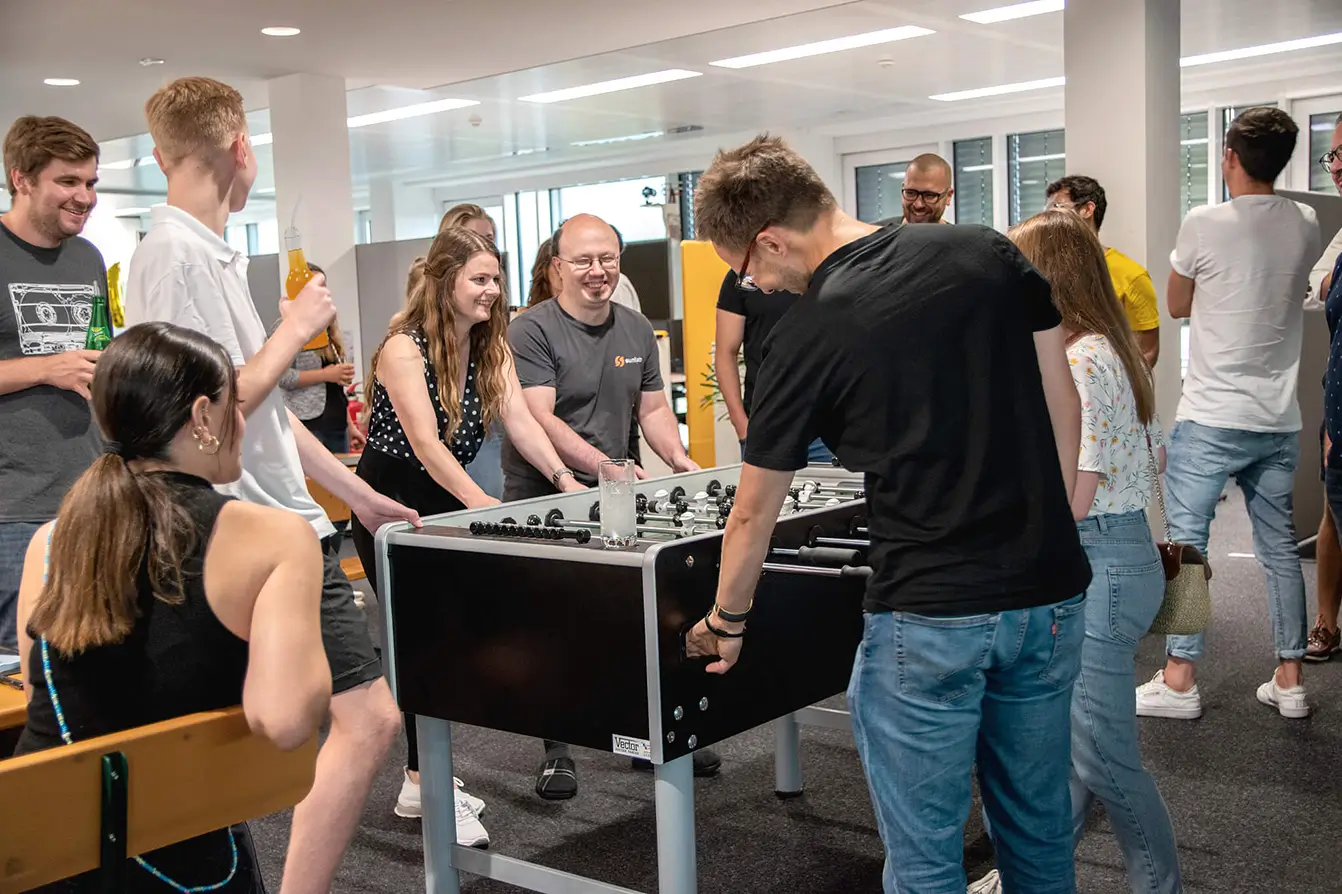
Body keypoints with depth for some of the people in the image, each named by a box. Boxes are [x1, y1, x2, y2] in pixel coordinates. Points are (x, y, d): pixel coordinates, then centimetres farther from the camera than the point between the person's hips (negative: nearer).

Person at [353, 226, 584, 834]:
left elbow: (520, 422, -10)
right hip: (391, 507, -6)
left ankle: (422, 782, 20)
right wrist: (482, 503, -45)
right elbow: (426, 444, -31)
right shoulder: (403, 350, -20)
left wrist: (563, 478, -27)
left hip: (447, 504, 7)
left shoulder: (492, 348, 1)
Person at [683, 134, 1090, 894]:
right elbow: (1063, 405, 6)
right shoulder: (989, 253, 1)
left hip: (930, 612, -5)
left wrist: (726, 622, 18)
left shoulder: (808, 335, -8)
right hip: (1051, 594, 5)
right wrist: (1044, 536, 15)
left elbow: (754, 512, 3)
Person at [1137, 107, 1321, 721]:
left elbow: (1177, 306, 3)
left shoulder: (1204, 224, -11)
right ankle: (1289, 681, 17)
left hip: (1210, 420, -5)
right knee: (1279, 546, 12)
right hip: (1278, 421, 5)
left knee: (1186, 544, 1)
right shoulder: (1306, 226, 4)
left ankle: (1179, 681, 4)